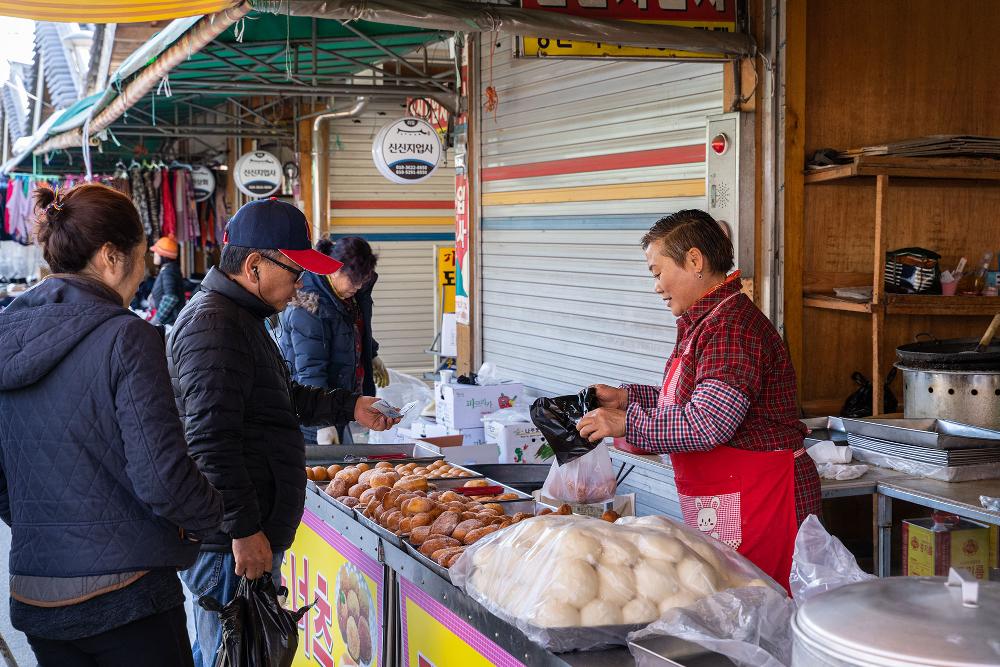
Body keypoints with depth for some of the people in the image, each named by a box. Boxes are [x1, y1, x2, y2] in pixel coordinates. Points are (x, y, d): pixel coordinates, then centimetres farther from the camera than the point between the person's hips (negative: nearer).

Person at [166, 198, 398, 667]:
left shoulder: (240, 316, 18)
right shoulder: (214, 325, -18)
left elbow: (281, 399, 31)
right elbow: (210, 442, -24)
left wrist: (349, 407, 25)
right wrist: (244, 530, -23)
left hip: (244, 536, 11)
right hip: (232, 542, -11)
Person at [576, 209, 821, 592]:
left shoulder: (732, 327, -19)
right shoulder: (704, 322, 14)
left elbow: (706, 425, -27)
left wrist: (627, 423, -19)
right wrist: (627, 396, 15)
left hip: (759, 499, -10)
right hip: (718, 506, 10)